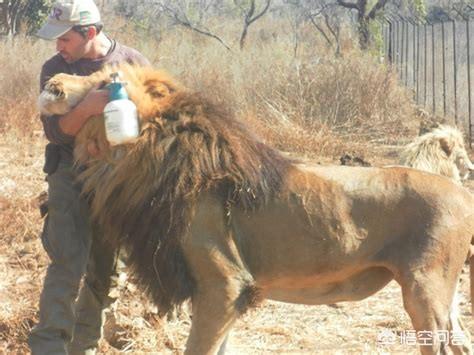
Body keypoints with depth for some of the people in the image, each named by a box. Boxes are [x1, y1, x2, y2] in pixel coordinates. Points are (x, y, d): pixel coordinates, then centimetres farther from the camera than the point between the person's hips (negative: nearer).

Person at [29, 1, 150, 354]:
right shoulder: (55, 69, -5)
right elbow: (55, 131, -13)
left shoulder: (134, 64, -4)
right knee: (68, 263, -16)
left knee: (104, 270, 9)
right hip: (71, 172, -1)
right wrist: (86, 109, -33)